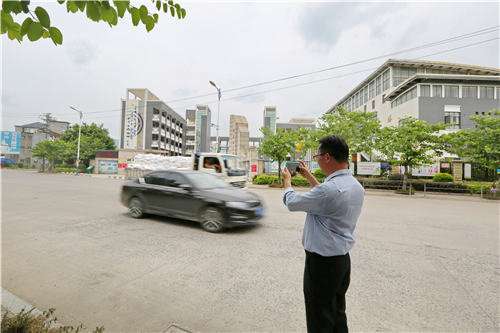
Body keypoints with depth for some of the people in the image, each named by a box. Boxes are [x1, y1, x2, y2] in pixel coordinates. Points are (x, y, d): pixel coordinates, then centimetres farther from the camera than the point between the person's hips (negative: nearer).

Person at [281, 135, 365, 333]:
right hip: (343, 259, 9)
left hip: (322, 263, -9)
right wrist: (309, 177, 23)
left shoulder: (329, 189, -28)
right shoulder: (356, 186, 1)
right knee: (338, 316, 25)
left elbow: (292, 203, -14)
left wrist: (287, 180, 6)